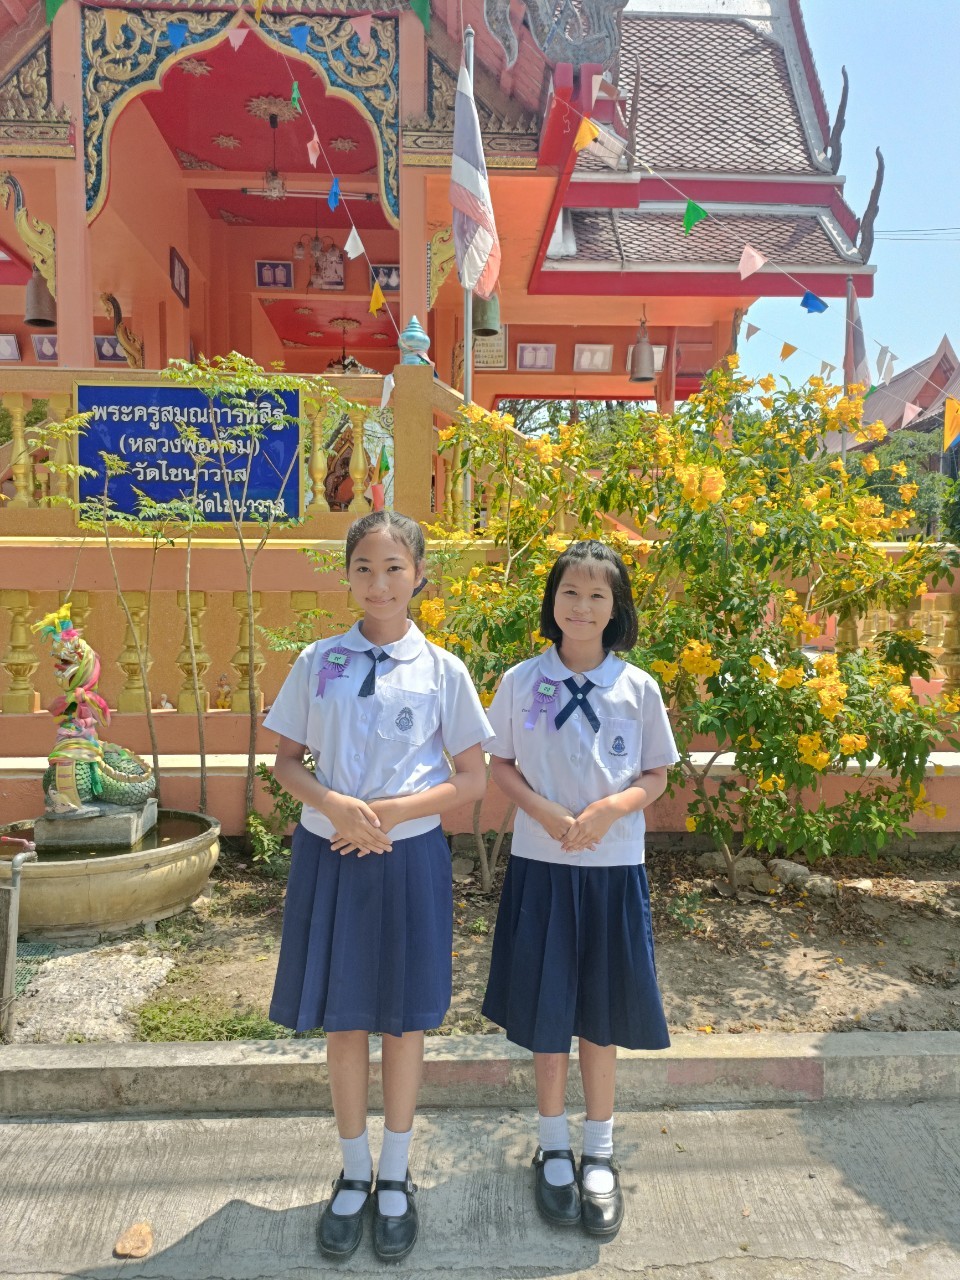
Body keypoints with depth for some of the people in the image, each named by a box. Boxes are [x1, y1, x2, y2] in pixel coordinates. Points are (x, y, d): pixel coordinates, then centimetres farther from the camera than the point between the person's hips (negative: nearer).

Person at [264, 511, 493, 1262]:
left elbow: (472, 780, -2)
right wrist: (335, 804, -15)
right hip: (329, 855, 1)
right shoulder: (318, 661, 0)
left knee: (405, 1021, 12)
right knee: (342, 1021, 13)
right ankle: (354, 1174, 36)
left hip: (409, 858, -1)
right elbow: (286, 761, 5)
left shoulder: (441, 669, -4)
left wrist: (389, 811, -14)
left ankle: (395, 1178, 35)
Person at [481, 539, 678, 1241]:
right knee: (546, 1007, 10)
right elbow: (501, 765, 2)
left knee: (601, 1010, 11)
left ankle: (599, 1153, 31)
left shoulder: (638, 687, -3)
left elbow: (657, 775, 3)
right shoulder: (521, 681, -4)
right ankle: (554, 1147, 32)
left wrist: (610, 809, -16)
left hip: (614, 867, 0)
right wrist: (547, 813, -14)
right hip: (541, 864, 0)